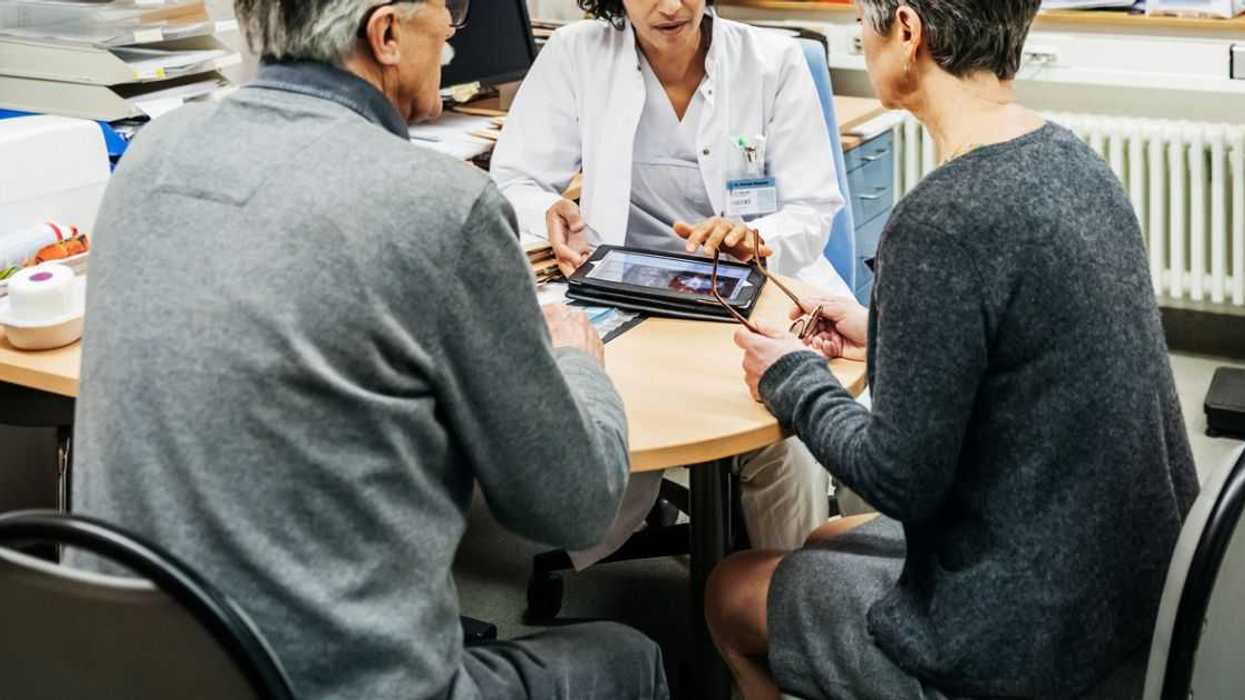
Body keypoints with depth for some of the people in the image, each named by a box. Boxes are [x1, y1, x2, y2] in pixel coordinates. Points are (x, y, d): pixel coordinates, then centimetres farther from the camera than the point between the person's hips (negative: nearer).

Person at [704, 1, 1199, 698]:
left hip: (1024, 644, -8)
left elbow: (901, 479, -21)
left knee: (730, 591, 15)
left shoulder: (942, 223, -26)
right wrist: (882, 335, 17)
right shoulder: (1075, 161, -1)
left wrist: (793, 379, -4)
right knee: (830, 542, 29)